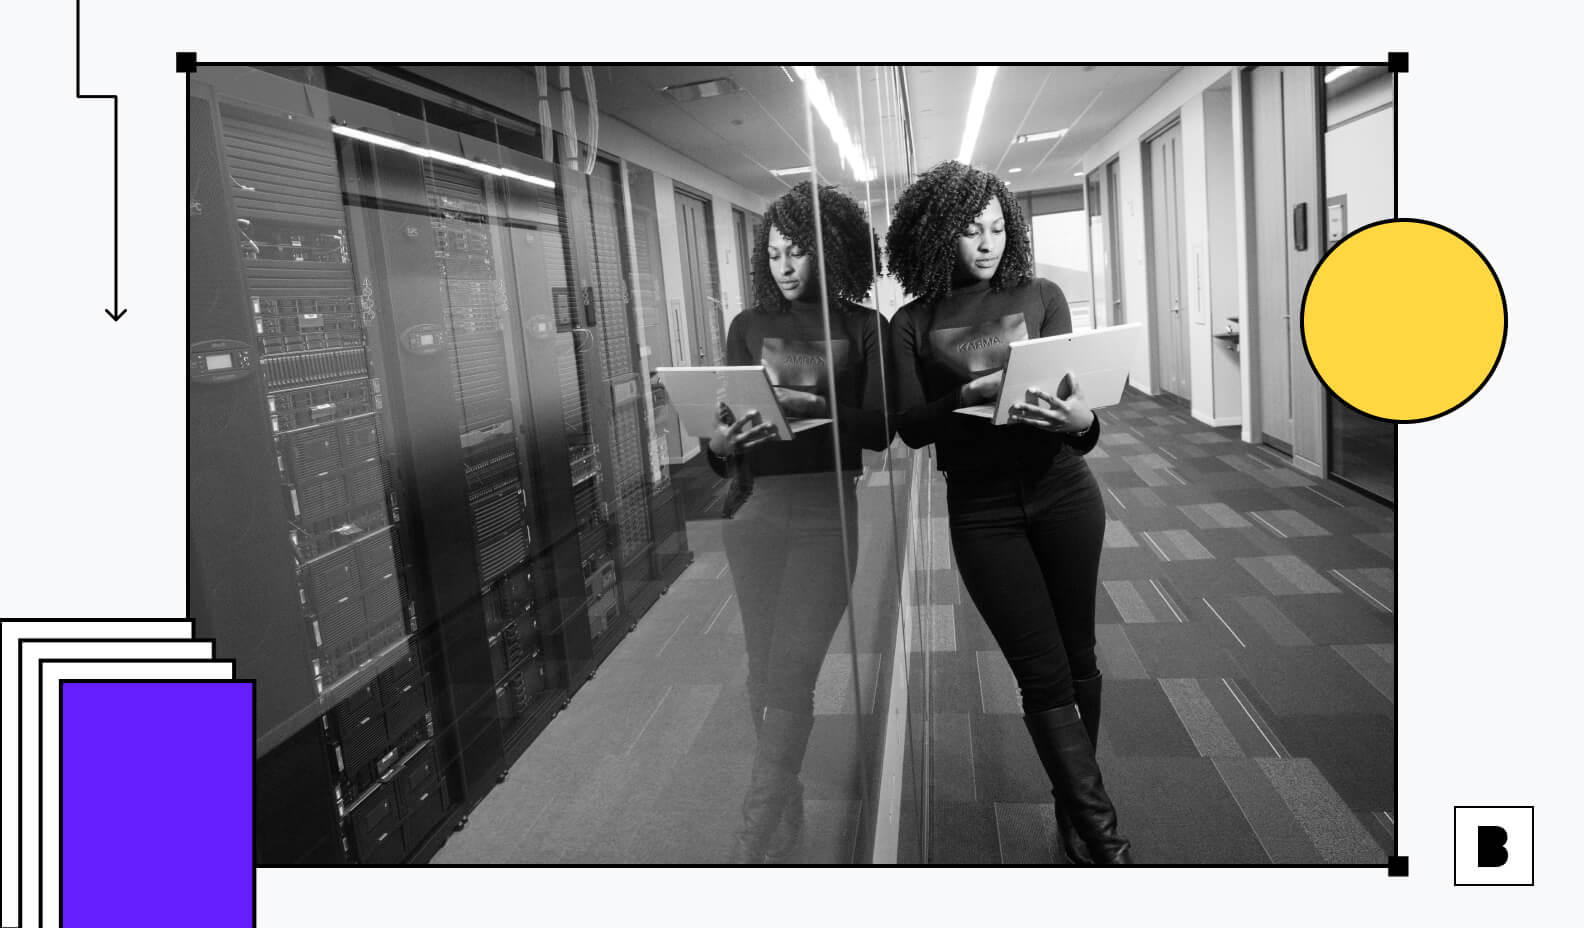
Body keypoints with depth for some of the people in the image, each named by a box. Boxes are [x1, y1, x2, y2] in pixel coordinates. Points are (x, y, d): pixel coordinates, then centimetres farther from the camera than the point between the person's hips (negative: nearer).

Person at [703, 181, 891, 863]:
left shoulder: (863, 328, 4)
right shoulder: (749, 326, 10)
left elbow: (879, 429, -6)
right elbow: (727, 423, 9)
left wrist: (805, 404, -20)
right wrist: (721, 442, -14)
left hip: (824, 512, -3)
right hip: (752, 511, 3)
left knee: (791, 673, -8)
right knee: (764, 667, 9)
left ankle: (758, 840, 0)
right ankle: (786, 810, 27)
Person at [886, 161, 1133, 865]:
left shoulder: (1041, 297, 4)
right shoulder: (914, 324, 1)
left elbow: (1071, 388, -2)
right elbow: (910, 426, -6)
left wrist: (1082, 421, -25)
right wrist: (974, 393, -23)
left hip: (1062, 492, 2)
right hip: (981, 510, -2)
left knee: (1078, 657, 10)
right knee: (1042, 675, -1)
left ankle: (1074, 809, 30)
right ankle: (1103, 837, 8)